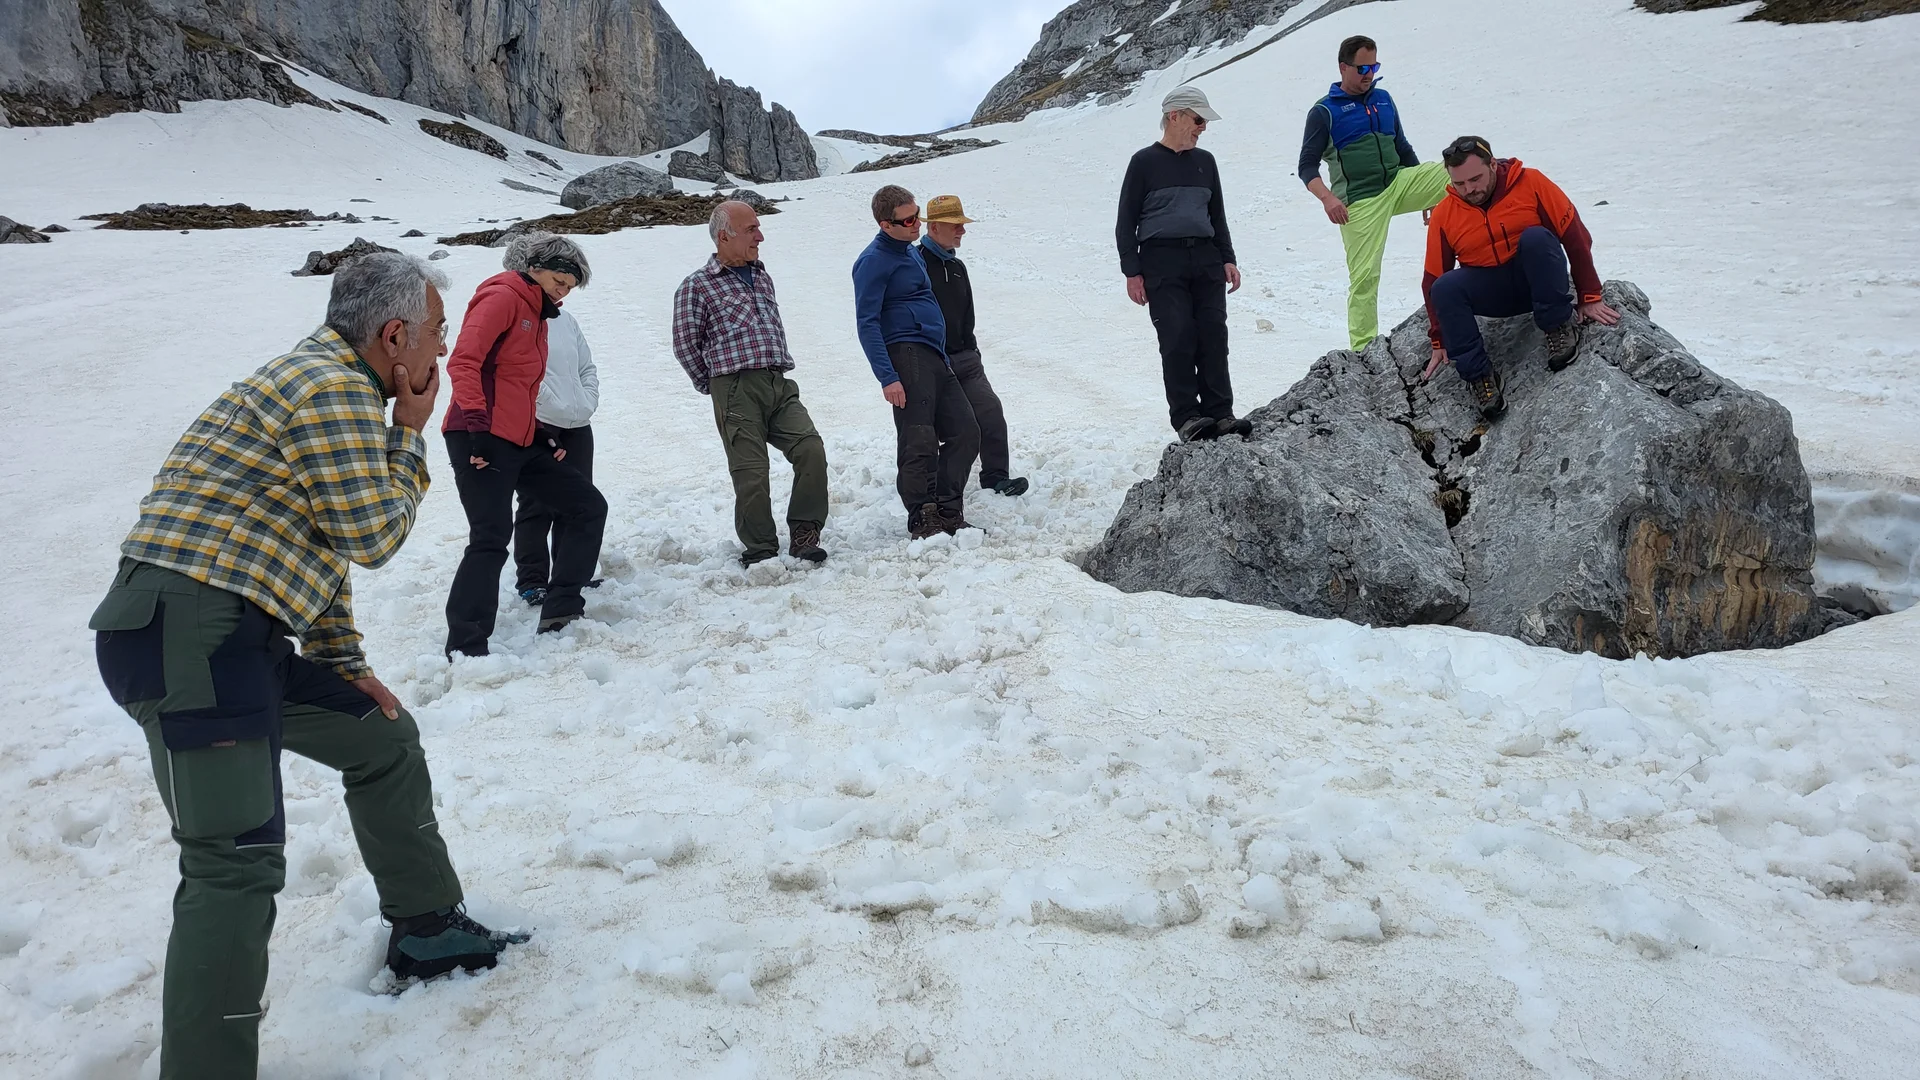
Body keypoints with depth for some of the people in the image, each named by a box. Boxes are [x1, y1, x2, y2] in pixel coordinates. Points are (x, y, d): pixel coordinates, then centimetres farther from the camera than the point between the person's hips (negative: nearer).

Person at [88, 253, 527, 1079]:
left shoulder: (327, 381, 20)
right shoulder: (339, 391, -13)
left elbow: (324, 535, 23)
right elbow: (373, 536, -10)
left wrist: (340, 663, 21)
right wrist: (410, 432, 2)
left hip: (235, 635, 10)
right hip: (185, 632, -10)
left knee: (384, 739, 18)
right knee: (239, 862, -11)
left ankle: (427, 929, 30)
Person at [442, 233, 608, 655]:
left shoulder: (538, 316, 21)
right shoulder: (503, 298, -8)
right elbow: (463, 363, -19)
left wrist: (540, 431, 19)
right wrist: (476, 424, -25)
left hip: (521, 443, 10)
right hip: (481, 441, -10)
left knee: (588, 506, 8)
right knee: (492, 539, -15)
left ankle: (561, 611, 10)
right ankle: (464, 648, -14)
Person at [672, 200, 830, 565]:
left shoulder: (762, 276, 21)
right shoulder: (697, 285, 0)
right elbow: (685, 344, 1)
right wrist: (714, 385, 6)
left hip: (780, 386, 6)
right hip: (736, 391, -5)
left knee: (811, 450, -11)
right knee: (751, 474, -5)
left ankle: (803, 535, 1)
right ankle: (761, 551, 9)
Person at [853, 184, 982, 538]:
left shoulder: (910, 252, 20)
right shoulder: (874, 261, -8)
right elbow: (867, 324, -14)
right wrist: (887, 377, -21)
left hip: (934, 359, 9)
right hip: (905, 356, -9)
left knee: (966, 433, 4)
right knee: (921, 444, -10)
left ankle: (948, 515, 12)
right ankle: (923, 523, 0)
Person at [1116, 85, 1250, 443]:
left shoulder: (1204, 161, 17)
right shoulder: (1145, 162, 2)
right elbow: (1126, 222, 1)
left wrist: (1228, 259, 14)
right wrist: (1132, 272, -6)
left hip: (1206, 258, 4)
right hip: (1161, 261, -4)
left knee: (1213, 335, -4)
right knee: (1177, 339, -10)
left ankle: (1219, 413, -1)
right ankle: (1186, 417, -5)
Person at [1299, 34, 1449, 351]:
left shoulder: (1383, 99, 14)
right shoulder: (1324, 111, -2)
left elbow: (1402, 148, 22)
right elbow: (1307, 165, -6)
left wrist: (1426, 189, 21)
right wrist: (1327, 197, -25)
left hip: (1398, 183, 5)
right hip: (1360, 203, -5)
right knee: (1364, 276, -8)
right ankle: (1363, 349, 0)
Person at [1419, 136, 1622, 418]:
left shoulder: (1531, 184, -11)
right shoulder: (1445, 215, -5)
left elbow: (1575, 236, -8)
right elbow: (1433, 280, 1)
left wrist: (1590, 297, -9)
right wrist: (1440, 342, 1)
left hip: (1541, 281, -2)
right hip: (1492, 293, 2)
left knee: (1536, 237, -33)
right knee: (1444, 287, -28)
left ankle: (1559, 326, -19)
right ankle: (1480, 376, -22)